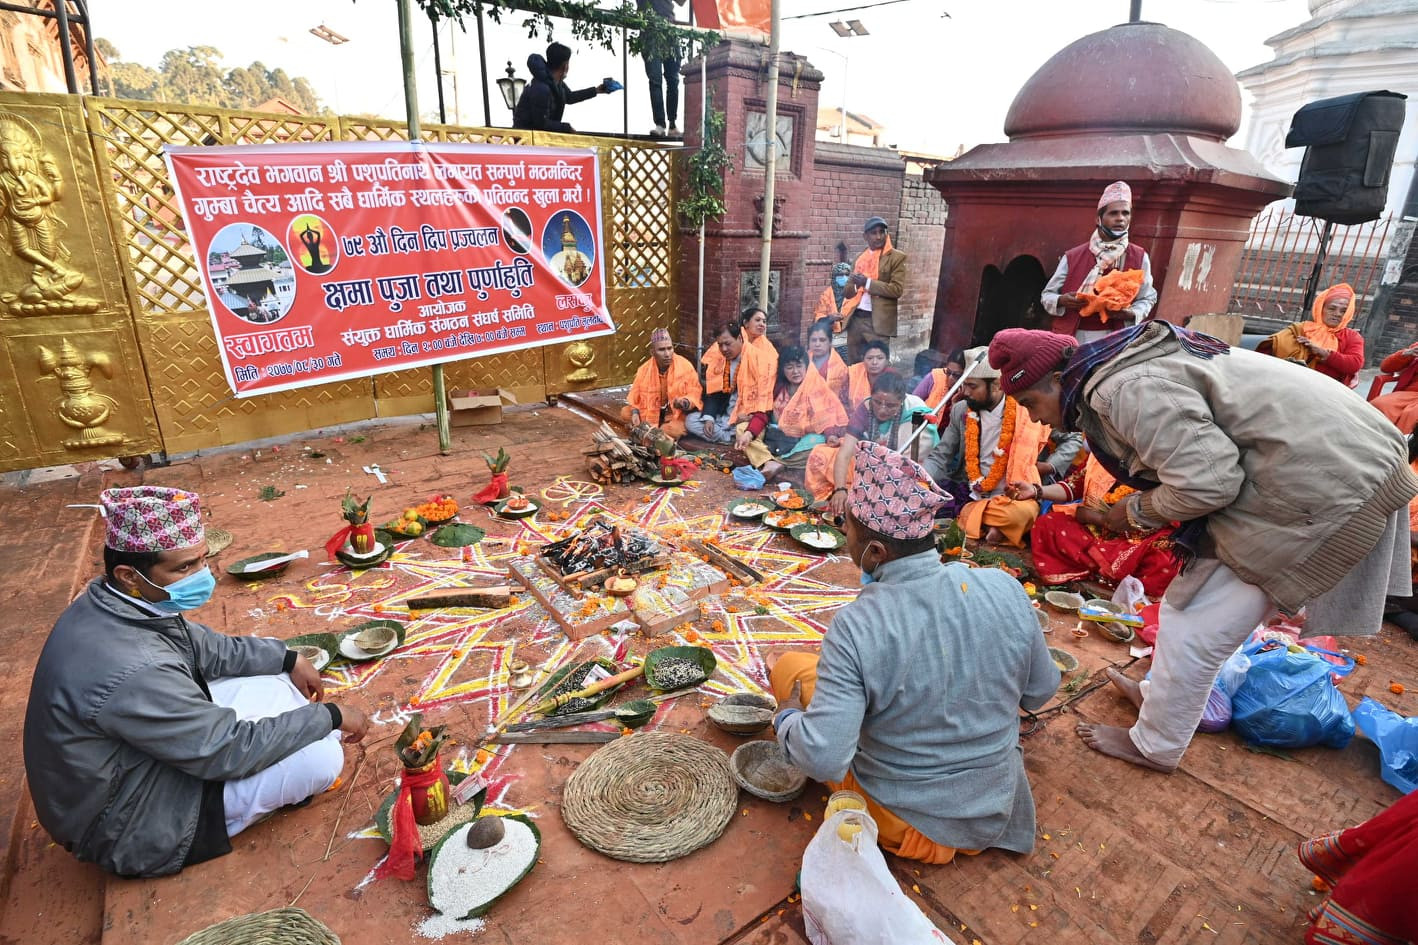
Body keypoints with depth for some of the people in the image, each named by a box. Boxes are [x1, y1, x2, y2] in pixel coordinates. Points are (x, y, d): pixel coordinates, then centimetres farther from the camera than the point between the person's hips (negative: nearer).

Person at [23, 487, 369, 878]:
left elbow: (206, 648, 9)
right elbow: (230, 753, -27)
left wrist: (288, 658, 4)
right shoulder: (134, 670, -37)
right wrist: (330, 716, -17)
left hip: (130, 765, 9)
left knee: (275, 673, 5)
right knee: (323, 757, -16)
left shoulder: (113, 603, -10)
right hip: (131, 828, -8)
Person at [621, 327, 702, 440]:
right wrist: (635, 413, -16)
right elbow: (635, 396, 3)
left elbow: (694, 394, -12)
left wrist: (685, 403, -34)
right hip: (651, 413, 4)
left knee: (673, 430, -34)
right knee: (625, 413, -10)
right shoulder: (644, 369, -7)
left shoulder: (685, 366, -16)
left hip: (678, 415, -4)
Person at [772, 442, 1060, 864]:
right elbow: (1040, 691, -2)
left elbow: (823, 759, -31)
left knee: (789, 667, 2)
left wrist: (787, 719, -10)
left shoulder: (854, 628, -30)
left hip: (905, 825, -4)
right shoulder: (1007, 590, -17)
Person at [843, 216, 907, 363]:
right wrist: (855, 285, -8)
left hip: (878, 321, -5)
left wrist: (868, 283, -18)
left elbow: (897, 289, -12)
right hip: (855, 318, 5)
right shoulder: (860, 257, 14)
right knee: (853, 365, 10)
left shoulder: (897, 257, -3)